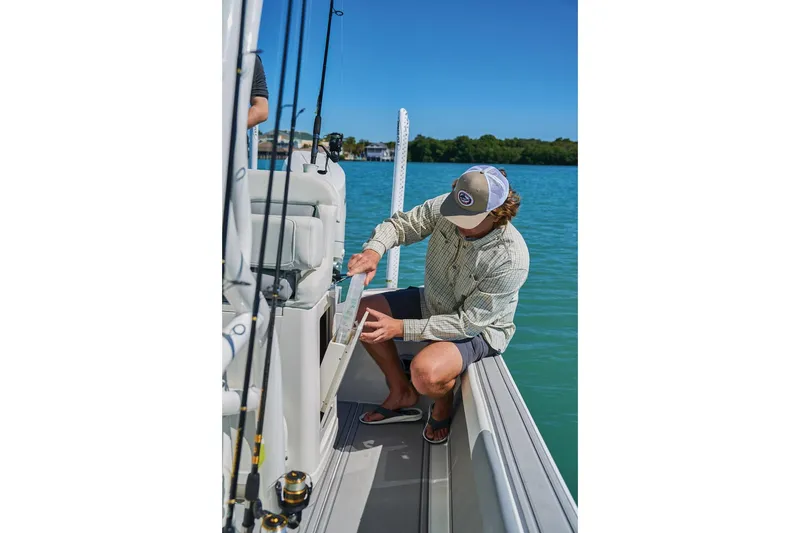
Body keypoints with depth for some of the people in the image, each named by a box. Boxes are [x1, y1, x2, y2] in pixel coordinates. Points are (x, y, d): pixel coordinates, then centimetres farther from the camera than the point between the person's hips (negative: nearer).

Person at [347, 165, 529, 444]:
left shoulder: (511, 260, -33)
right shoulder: (445, 207, -19)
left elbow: (469, 322, -30)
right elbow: (400, 224, -6)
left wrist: (400, 327, -33)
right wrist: (374, 251, -30)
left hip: (480, 329, -6)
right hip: (432, 302, 7)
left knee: (426, 371, -34)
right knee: (362, 312, -3)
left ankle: (444, 405, 7)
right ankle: (402, 396, 12)